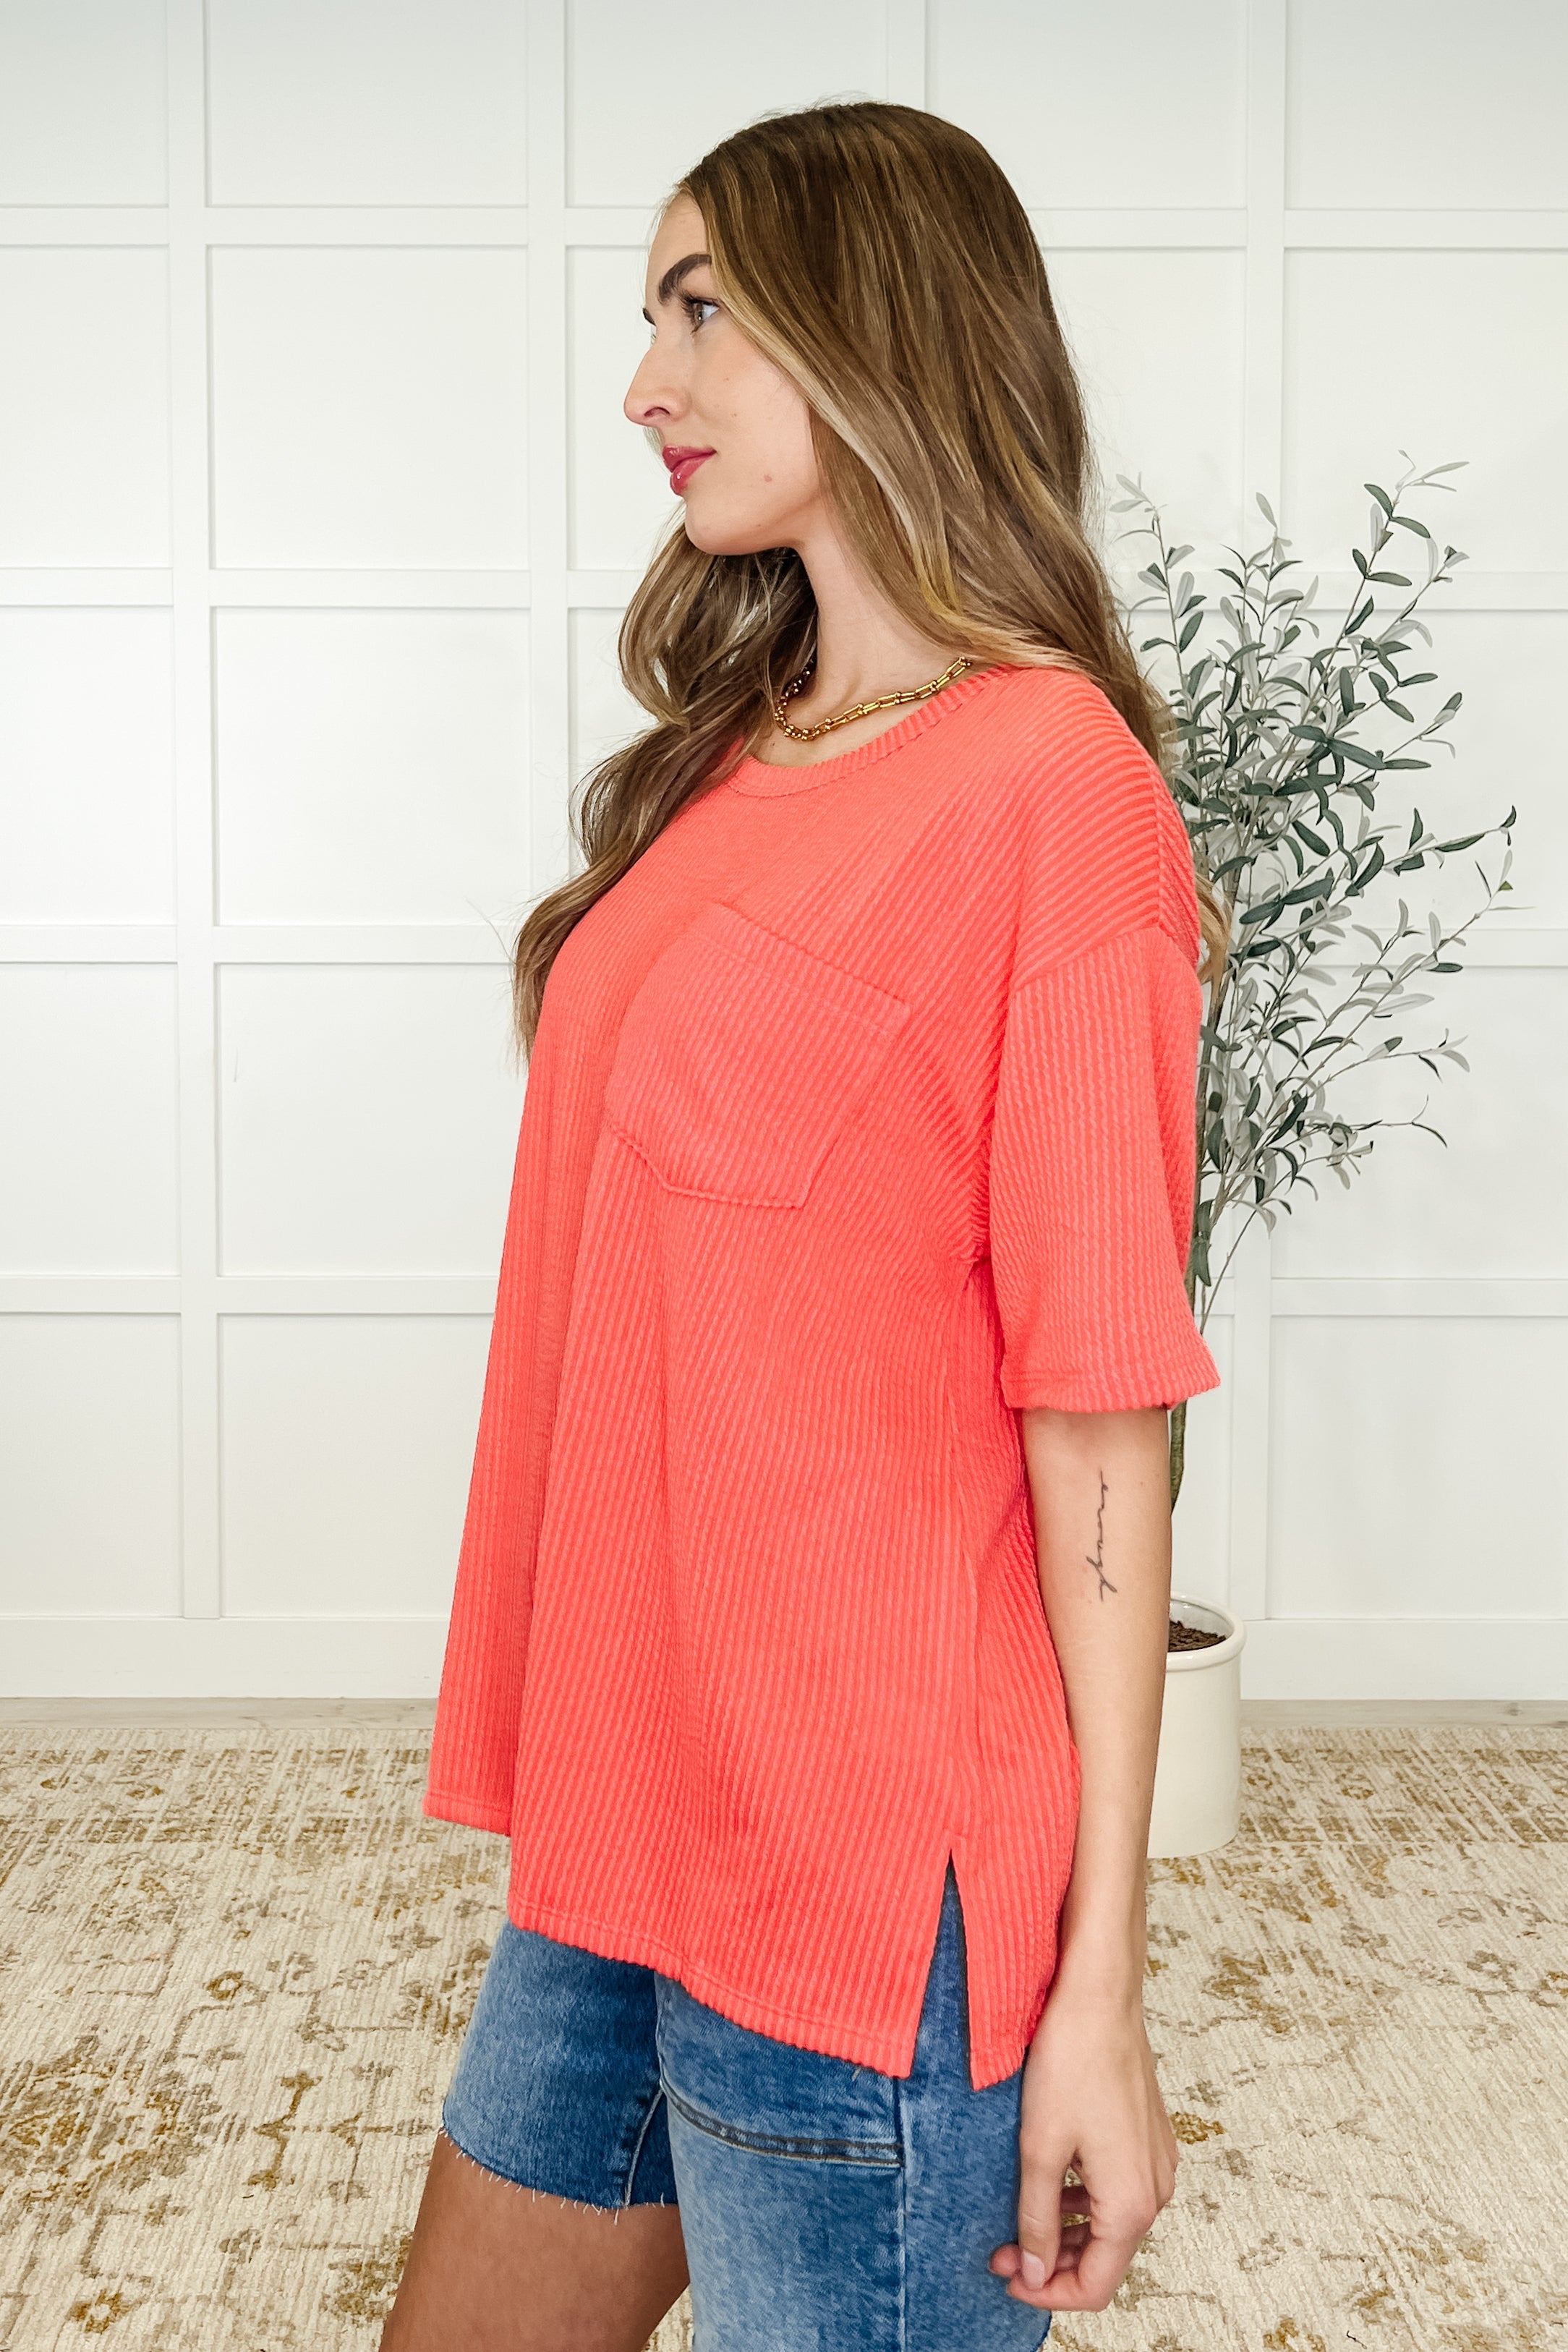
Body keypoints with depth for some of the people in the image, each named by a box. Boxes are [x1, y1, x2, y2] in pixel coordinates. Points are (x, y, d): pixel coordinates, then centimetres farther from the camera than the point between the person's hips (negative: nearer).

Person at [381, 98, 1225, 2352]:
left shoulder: (1044, 775, -14)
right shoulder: (739, 758, 10)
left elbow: (1100, 1410, -16)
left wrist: (1098, 1989, -14)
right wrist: (581, 1776, 14)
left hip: (865, 1864, -8)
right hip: (626, 1824, 8)